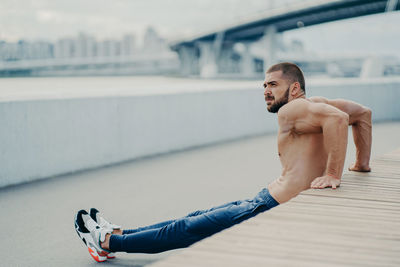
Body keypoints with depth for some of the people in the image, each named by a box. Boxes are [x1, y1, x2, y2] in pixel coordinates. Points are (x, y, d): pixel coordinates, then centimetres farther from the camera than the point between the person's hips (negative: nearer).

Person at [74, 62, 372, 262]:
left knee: (185, 230, 3)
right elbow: (364, 112, 17)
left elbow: (337, 117, -34)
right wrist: (362, 164, 16)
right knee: (194, 220, 17)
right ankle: (116, 234, 29)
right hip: (268, 200, 10)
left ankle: (107, 242, 18)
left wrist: (333, 173, -32)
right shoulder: (314, 105, 12)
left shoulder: (292, 110, -16)